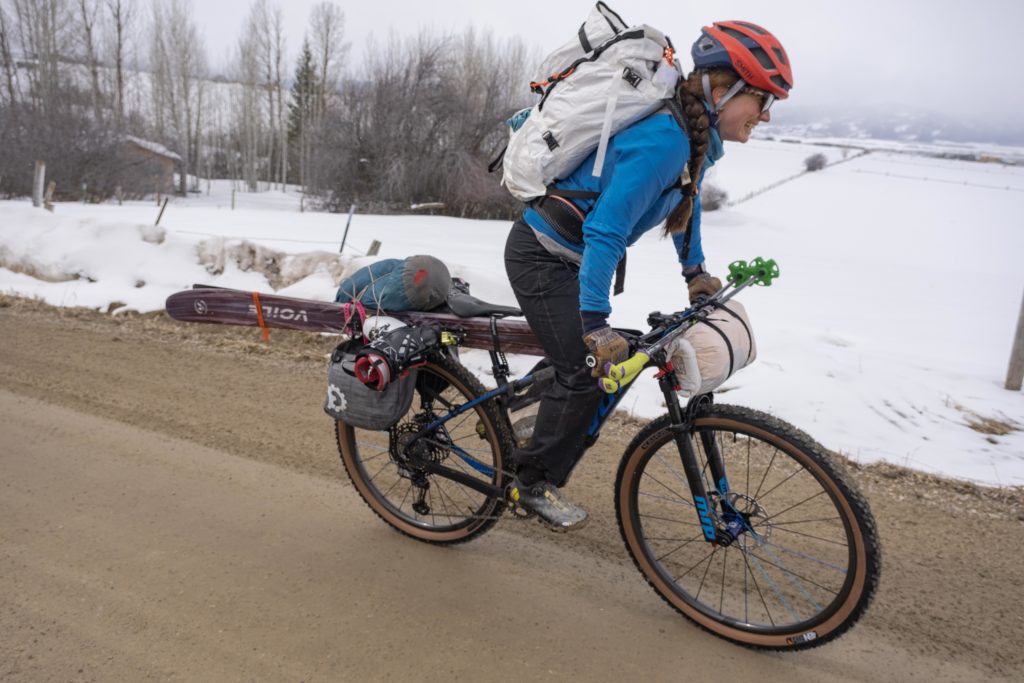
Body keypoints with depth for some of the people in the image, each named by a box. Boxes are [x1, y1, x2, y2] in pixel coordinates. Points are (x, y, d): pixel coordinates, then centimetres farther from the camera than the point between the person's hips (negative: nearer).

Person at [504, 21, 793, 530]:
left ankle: (538, 473, 31)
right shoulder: (664, 140, -29)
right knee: (585, 371, -9)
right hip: (542, 256, -9)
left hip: (569, 257, 10)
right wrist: (596, 325, -35)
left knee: (583, 364, 14)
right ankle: (532, 483, 10)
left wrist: (695, 271, 21)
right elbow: (604, 232, -34)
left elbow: (686, 198, 21)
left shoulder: (697, 137, 2)